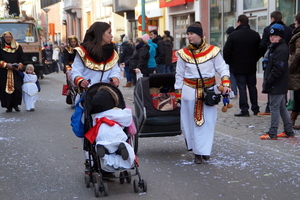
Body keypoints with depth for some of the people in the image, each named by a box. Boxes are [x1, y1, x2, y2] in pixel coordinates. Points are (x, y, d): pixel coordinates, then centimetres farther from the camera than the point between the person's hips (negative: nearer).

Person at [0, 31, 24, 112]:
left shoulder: (17, 47, 9)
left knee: (17, 88, -7)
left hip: (15, 72, 1)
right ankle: (8, 106, 5)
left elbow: (21, 59, 9)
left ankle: (15, 104, 10)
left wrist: (19, 66, -8)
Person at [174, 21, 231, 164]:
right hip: (190, 91, 0)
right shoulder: (183, 53, 1)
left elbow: (223, 68, 2)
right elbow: (179, 75, 6)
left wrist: (226, 84, -12)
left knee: (208, 121, 0)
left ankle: (204, 150, 12)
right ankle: (197, 152, 12)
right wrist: (178, 94, 4)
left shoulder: (213, 51, -2)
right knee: (193, 122, 2)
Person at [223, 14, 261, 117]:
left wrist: (229, 62, 3)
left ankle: (244, 110, -4)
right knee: (252, 87, 13)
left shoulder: (233, 35, -11)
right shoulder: (255, 35, 4)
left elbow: (226, 51, -10)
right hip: (251, 67, 4)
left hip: (238, 67, -4)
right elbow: (260, 50, 10)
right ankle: (255, 109, 18)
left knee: (242, 88, -2)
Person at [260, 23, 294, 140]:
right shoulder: (272, 47, 16)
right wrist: (267, 81, 14)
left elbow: (278, 69, -22)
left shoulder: (281, 49, -16)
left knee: (274, 108, -5)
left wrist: (268, 82, -19)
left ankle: (272, 133, 2)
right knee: (282, 108, 15)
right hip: (276, 85, 10)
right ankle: (289, 131, 23)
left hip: (277, 85, -10)